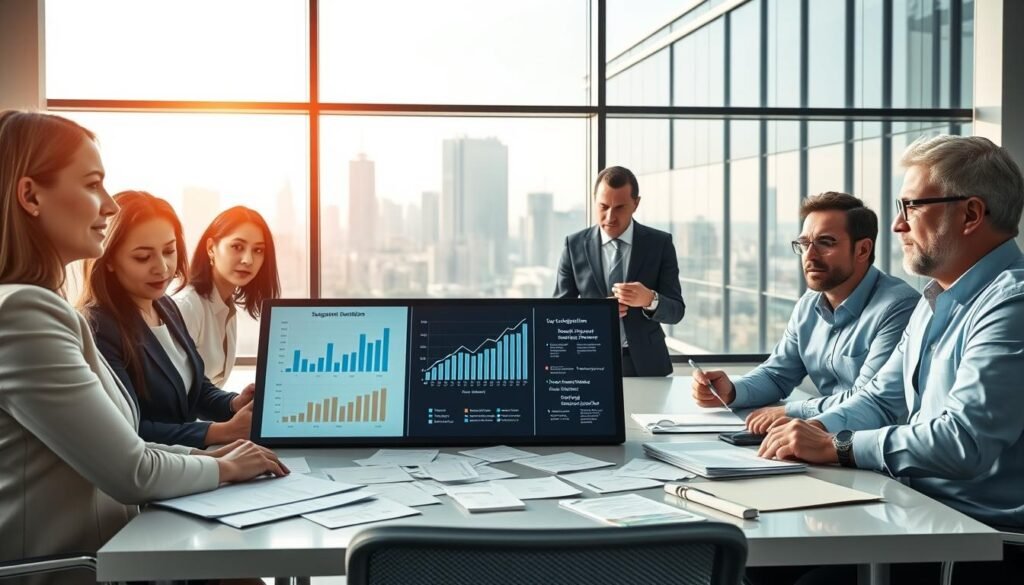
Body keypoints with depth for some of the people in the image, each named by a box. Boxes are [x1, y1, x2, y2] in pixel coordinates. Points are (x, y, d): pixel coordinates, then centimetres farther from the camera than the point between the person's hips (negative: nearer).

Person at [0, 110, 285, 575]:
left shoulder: (38, 306, 12)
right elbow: (130, 474, -20)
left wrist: (209, 454, 3)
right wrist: (224, 468, -3)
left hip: (91, 554, 9)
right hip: (63, 570, -9)